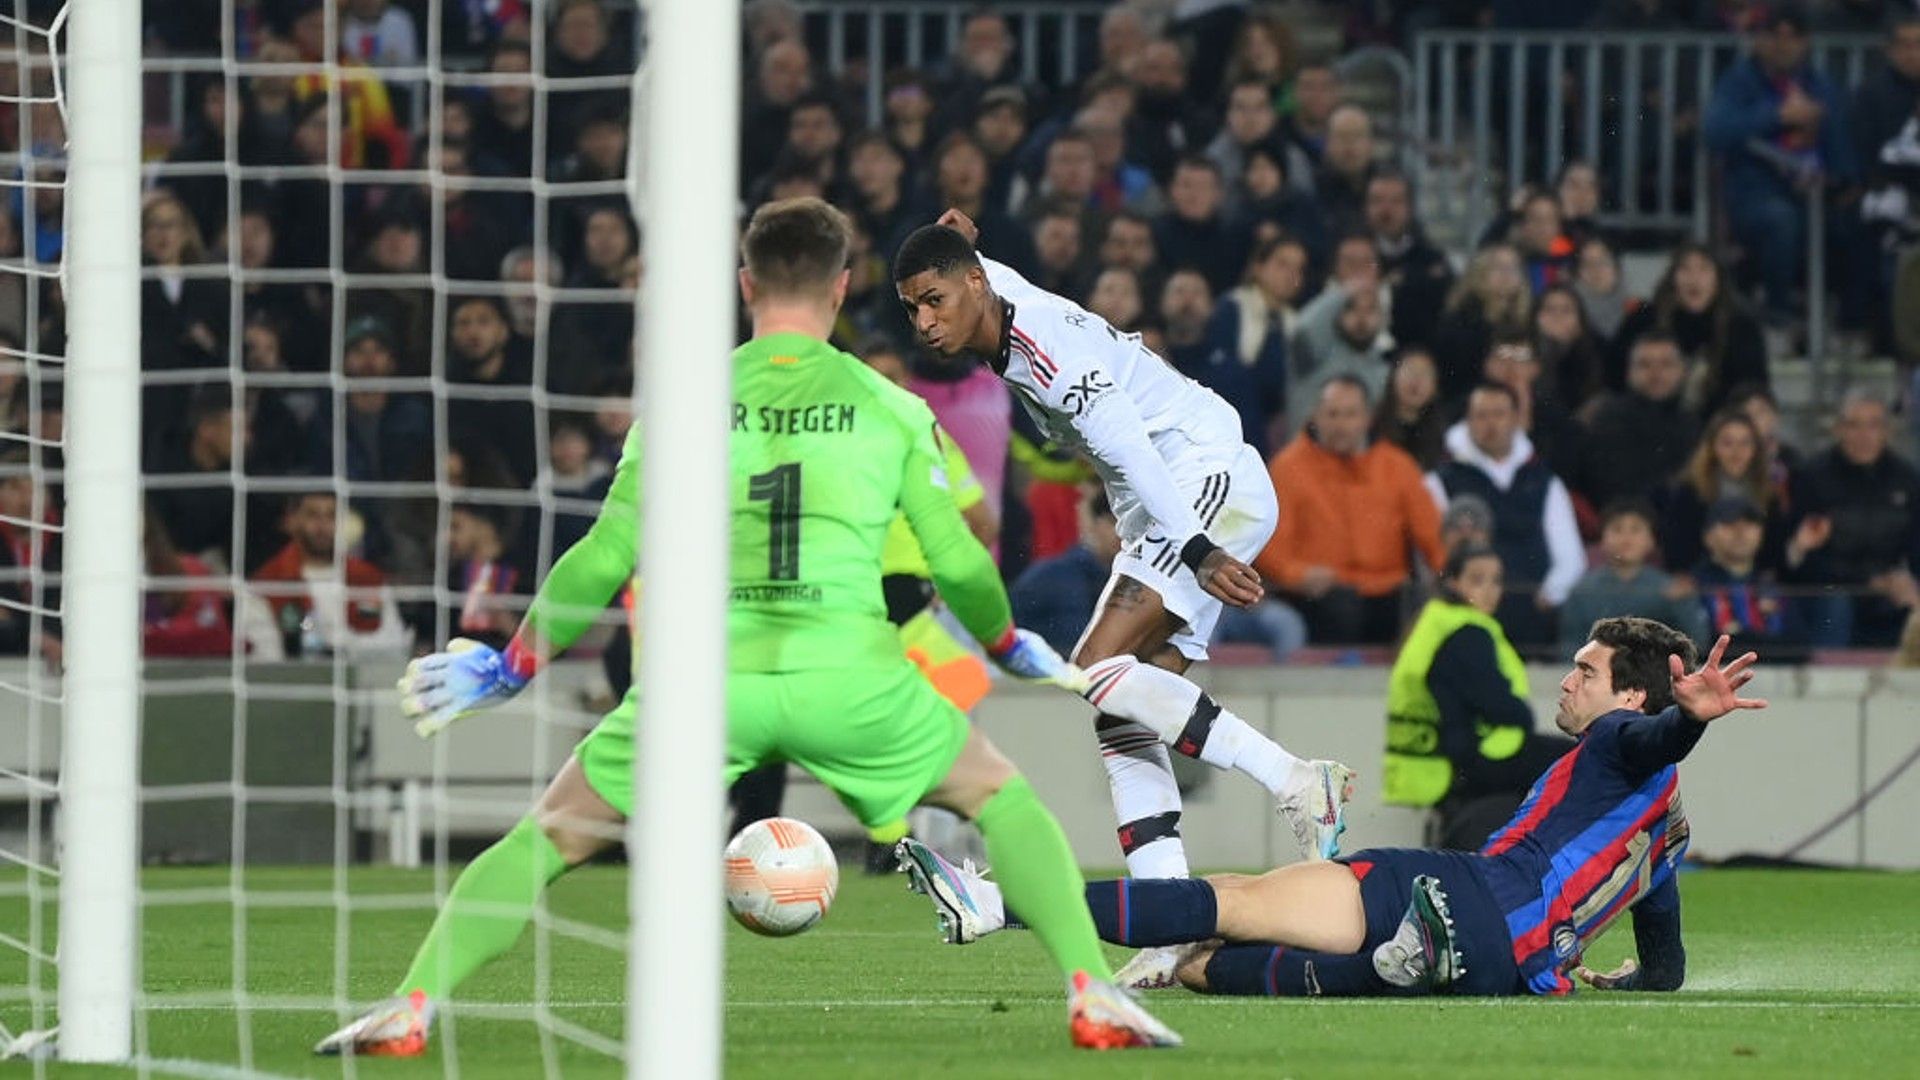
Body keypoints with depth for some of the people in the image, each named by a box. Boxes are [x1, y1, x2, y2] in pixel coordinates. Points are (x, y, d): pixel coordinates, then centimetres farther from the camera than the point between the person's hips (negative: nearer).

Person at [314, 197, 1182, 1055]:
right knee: (1003, 799, 22)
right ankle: (1094, 998, 9)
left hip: (709, 679, 0)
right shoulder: (889, 408, 8)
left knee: (550, 836, 15)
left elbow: (606, 561, 5)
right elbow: (956, 562, 10)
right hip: (849, 677, 0)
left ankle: (409, 1010, 2)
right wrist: (1012, 647, 32)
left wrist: (509, 669, 17)